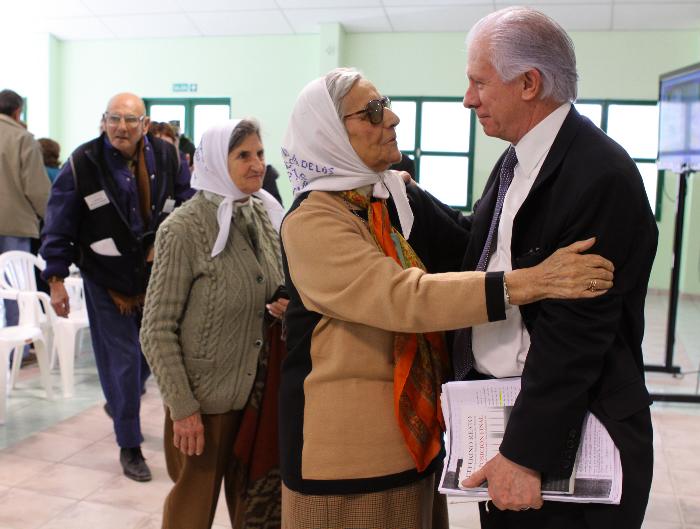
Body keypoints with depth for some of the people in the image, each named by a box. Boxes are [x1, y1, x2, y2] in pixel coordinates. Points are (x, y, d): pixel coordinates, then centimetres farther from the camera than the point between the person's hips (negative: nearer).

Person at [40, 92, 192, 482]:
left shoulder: (168, 157, -4)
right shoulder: (82, 164, -11)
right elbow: (59, 226, -6)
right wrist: (57, 279, -6)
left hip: (157, 276, 4)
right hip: (106, 280, -3)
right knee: (121, 359, 0)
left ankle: (122, 401, 49)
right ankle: (130, 447, 16)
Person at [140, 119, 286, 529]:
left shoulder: (266, 217, 3)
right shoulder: (184, 229, -14)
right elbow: (157, 330, -13)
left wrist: (284, 308, -7)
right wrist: (182, 406, -15)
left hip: (259, 391, 5)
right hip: (205, 397, -5)